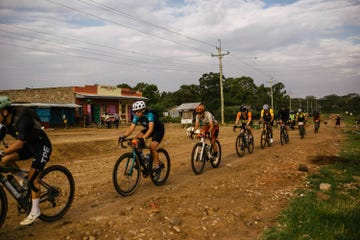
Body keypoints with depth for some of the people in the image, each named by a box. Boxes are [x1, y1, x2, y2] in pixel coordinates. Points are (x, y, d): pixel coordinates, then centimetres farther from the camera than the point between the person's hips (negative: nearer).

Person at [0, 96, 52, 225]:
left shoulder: (22, 119, -30)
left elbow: (19, 143, -39)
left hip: (42, 146, -8)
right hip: (29, 146, 8)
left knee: (33, 180, -8)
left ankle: (35, 211, 6)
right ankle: (22, 179, 12)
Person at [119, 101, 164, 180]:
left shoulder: (149, 115, -33)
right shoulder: (137, 116, -15)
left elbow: (151, 128, -45)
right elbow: (131, 128, -21)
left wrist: (144, 137, -61)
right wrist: (124, 136, -39)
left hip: (159, 129, -7)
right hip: (148, 129, 7)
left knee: (152, 147, -23)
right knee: (136, 139, -16)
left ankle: (158, 168, -8)